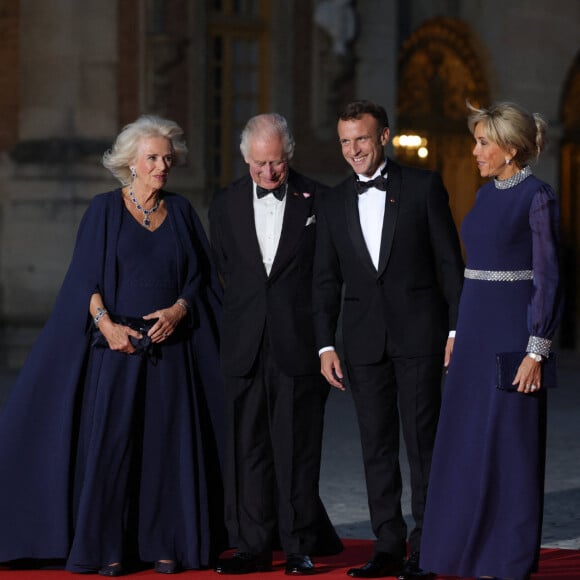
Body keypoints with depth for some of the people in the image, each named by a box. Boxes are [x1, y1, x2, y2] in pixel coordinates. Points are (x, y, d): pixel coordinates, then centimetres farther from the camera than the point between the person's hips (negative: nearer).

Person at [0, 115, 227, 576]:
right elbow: (85, 278, -2)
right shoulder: (105, 209, 2)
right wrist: (106, 323, -15)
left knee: (170, 443, 0)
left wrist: (179, 309, -9)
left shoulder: (181, 212, 10)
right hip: (118, 343, -2)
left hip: (170, 344, 3)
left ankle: (166, 543, 7)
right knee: (111, 439, -6)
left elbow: (200, 275, 9)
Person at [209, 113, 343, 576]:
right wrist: (238, 320, 10)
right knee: (248, 449, 4)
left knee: (298, 449, 0)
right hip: (245, 346, 3)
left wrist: (325, 340, 1)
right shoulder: (226, 204, 9)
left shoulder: (317, 200, 1)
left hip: (299, 345, -3)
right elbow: (222, 270, 15)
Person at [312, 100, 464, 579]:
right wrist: (326, 346, 4)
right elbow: (326, 280, 11)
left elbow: (449, 261, 0)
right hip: (364, 340, 4)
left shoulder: (423, 186, 0)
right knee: (377, 445, 6)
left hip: (418, 333, -4)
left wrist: (458, 327, -6)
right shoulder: (333, 203, 10)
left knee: (422, 441, -3)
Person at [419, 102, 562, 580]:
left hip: (513, 328, -8)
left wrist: (536, 352, -17)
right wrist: (458, 335, 16)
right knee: (466, 441, 9)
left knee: (510, 442, -2)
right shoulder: (487, 195, 12)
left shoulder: (538, 198, -11)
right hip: (475, 326, 8)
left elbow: (547, 278, -13)